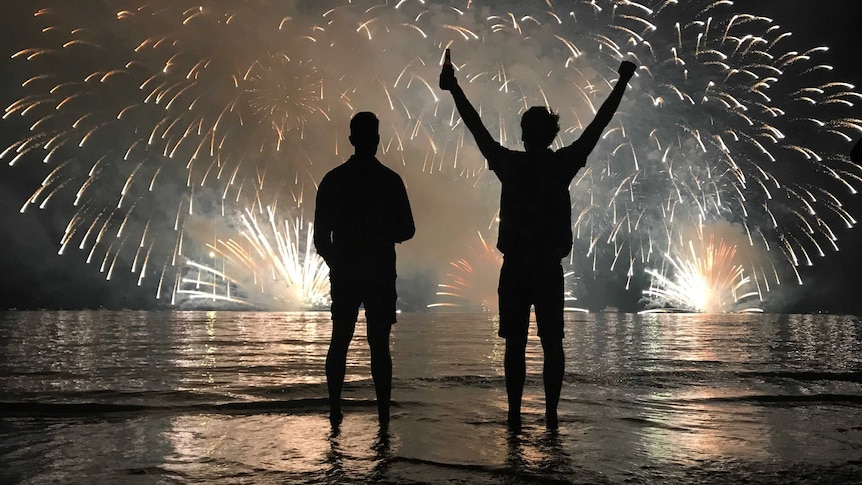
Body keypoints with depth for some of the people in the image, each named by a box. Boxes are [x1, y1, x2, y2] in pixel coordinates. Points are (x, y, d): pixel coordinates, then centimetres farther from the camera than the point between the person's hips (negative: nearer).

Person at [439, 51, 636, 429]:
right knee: (552, 343, 5)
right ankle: (551, 413, 5)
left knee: (515, 344, 4)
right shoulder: (563, 165, -2)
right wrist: (621, 84, 11)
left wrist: (453, 88, 13)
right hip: (550, 268, 0)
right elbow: (598, 125, 4)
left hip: (515, 268, 0)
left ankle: (515, 412, 4)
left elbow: (476, 128, 5)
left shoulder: (511, 165, -3)